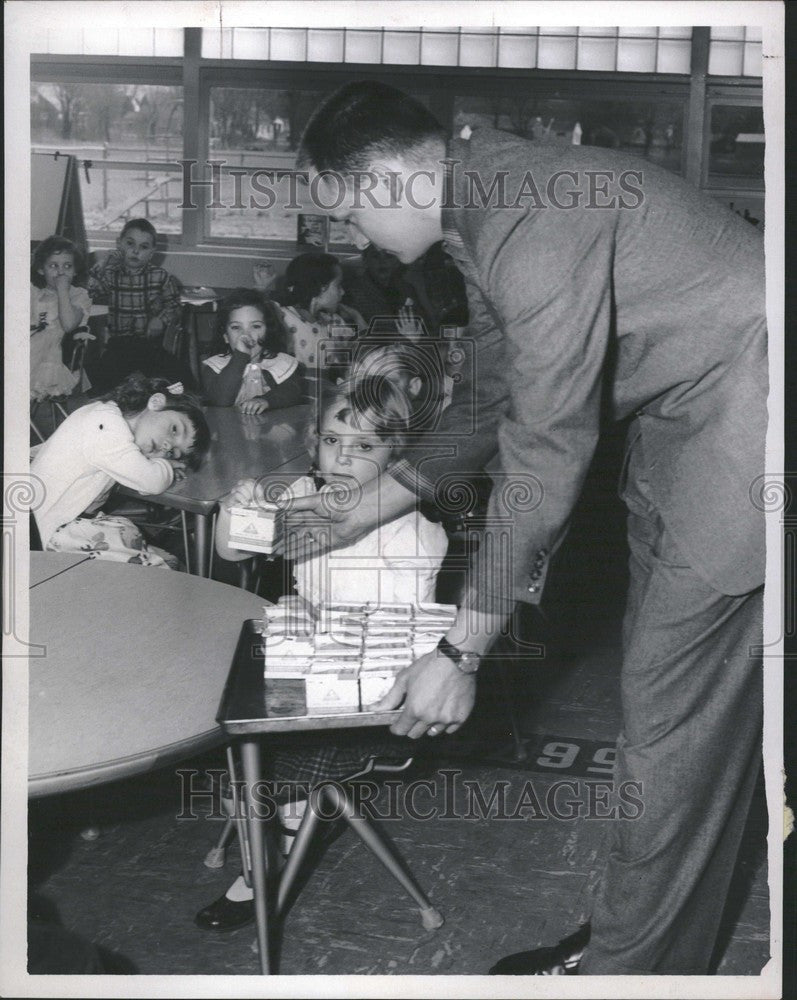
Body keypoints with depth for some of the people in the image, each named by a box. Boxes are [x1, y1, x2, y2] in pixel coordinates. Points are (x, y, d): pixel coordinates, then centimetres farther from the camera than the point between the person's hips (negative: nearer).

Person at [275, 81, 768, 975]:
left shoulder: (533, 222, -26)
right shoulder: (484, 216, 6)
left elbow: (544, 455, -26)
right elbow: (492, 400, 16)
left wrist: (460, 653, -19)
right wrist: (358, 515, 18)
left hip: (742, 411, -10)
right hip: (677, 413, 10)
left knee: (673, 716, -4)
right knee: (664, 691, 14)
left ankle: (628, 964, 13)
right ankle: (660, 948, 29)